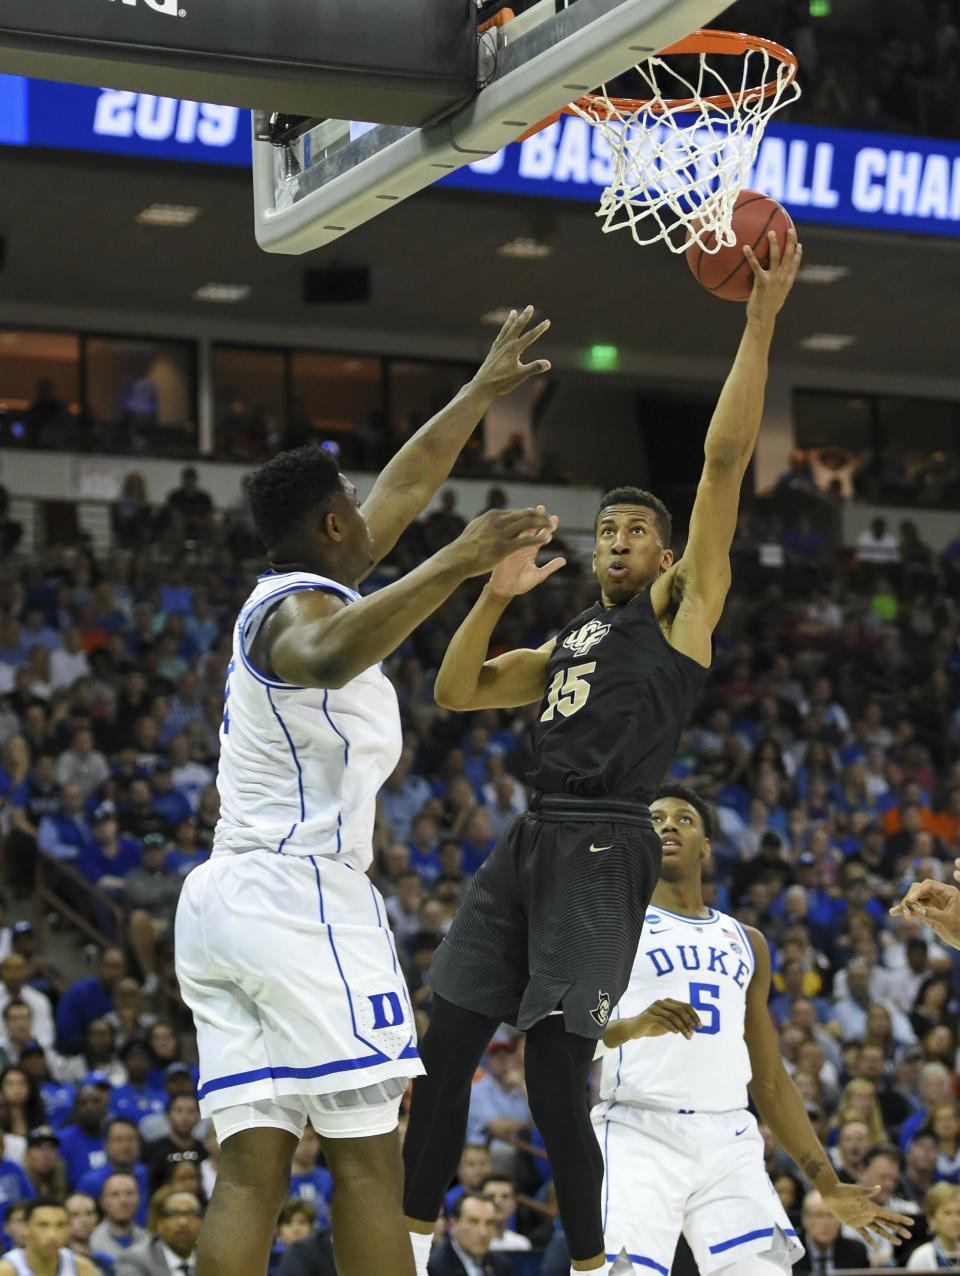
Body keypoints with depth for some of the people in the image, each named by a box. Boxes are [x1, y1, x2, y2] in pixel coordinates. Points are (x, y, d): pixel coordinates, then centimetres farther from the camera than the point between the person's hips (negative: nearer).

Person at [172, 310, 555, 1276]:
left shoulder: (290, 593, 21)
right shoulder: (298, 606, -7)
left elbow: (405, 488, 34)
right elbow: (330, 655, -35)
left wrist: (483, 390, 42)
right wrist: (458, 563, -41)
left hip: (222, 897, 10)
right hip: (300, 891, -10)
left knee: (250, 1170, 0)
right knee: (367, 1157, -9)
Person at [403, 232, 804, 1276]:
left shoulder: (683, 603, 6)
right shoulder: (567, 644, 26)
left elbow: (724, 460, -3)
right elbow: (453, 691, 24)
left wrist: (760, 321, -10)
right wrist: (494, 597, 11)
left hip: (602, 849, -7)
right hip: (530, 840, 7)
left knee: (554, 1081, -12)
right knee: (443, 1055, 4)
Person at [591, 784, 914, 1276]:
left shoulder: (746, 942, 23)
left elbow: (770, 1080, 25)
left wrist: (828, 1185, 21)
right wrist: (631, 1027, -24)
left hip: (729, 1142, 4)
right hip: (638, 1133, -4)